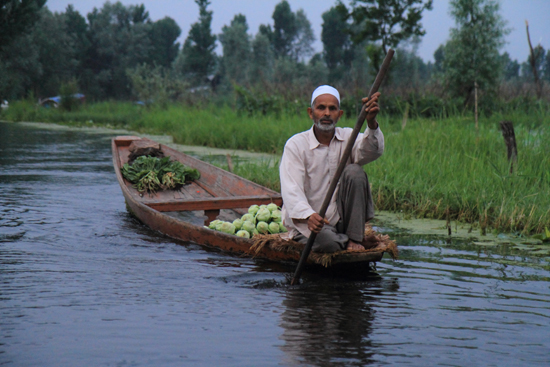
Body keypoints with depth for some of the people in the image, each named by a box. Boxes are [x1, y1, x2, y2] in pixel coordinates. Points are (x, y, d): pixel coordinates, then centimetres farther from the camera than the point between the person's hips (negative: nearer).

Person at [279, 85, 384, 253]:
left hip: (341, 219, 3)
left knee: (354, 172, -19)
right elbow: (291, 190, -20)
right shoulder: (296, 145, -7)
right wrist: (308, 215, -41)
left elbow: (372, 151, -21)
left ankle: (354, 237, -13)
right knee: (327, 241, -36)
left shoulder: (348, 137, 3)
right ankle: (347, 239, 0)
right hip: (306, 221, -3)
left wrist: (371, 122, -43)